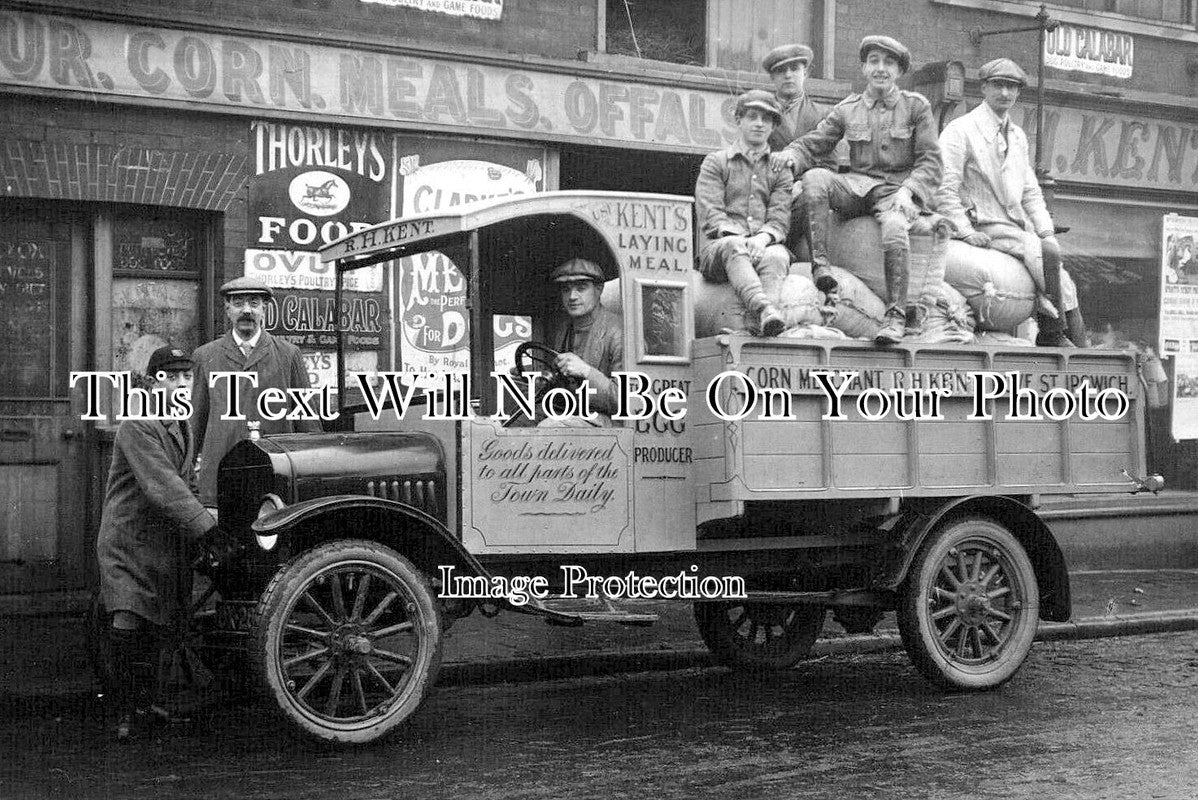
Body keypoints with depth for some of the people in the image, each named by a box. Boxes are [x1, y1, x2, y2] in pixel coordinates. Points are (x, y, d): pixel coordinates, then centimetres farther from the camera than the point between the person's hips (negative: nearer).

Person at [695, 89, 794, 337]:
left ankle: (758, 322, -60)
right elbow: (709, 212, 1)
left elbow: (780, 218, 6)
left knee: (777, 256, -35)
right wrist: (735, 235, -18)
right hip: (718, 248, -1)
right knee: (733, 247, -38)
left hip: (766, 245, 2)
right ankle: (763, 308, -63)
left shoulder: (780, 169, 21)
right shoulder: (715, 162, 16)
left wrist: (763, 237, -18)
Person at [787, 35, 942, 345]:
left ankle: (896, 317, -30)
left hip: (897, 189, -3)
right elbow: (811, 145, 9)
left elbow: (930, 160, 2)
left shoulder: (917, 107, 8)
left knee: (894, 227, -36)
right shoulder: (847, 109, 14)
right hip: (857, 186, 3)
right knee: (814, 178, -27)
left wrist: (908, 191, -16)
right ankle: (819, 263, -31)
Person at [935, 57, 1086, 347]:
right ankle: (1051, 333, -17)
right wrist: (966, 231, -19)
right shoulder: (960, 130, -4)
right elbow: (944, 189, -10)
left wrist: (1046, 231, 6)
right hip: (984, 228, -7)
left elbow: (1030, 191, 21)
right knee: (1047, 252, -26)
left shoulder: (1018, 136, 20)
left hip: (1017, 226, 8)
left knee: (1063, 280, -7)